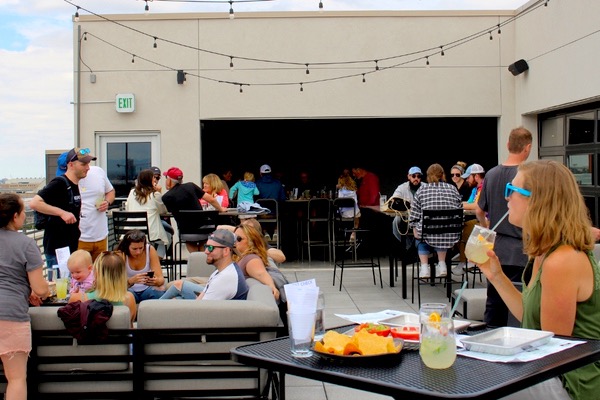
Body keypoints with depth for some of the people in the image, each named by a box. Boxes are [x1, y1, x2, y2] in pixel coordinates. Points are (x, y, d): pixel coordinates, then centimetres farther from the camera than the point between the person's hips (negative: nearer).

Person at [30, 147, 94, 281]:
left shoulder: (75, 185, 11)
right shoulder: (59, 183, -15)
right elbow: (34, 203, -25)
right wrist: (62, 213, -27)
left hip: (72, 247, 9)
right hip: (57, 249, -8)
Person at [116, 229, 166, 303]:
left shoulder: (150, 250, -14)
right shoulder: (121, 254, -17)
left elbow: (161, 279, -16)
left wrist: (156, 281, -40)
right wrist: (131, 281, -46)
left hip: (147, 289, 1)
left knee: (160, 294, -32)